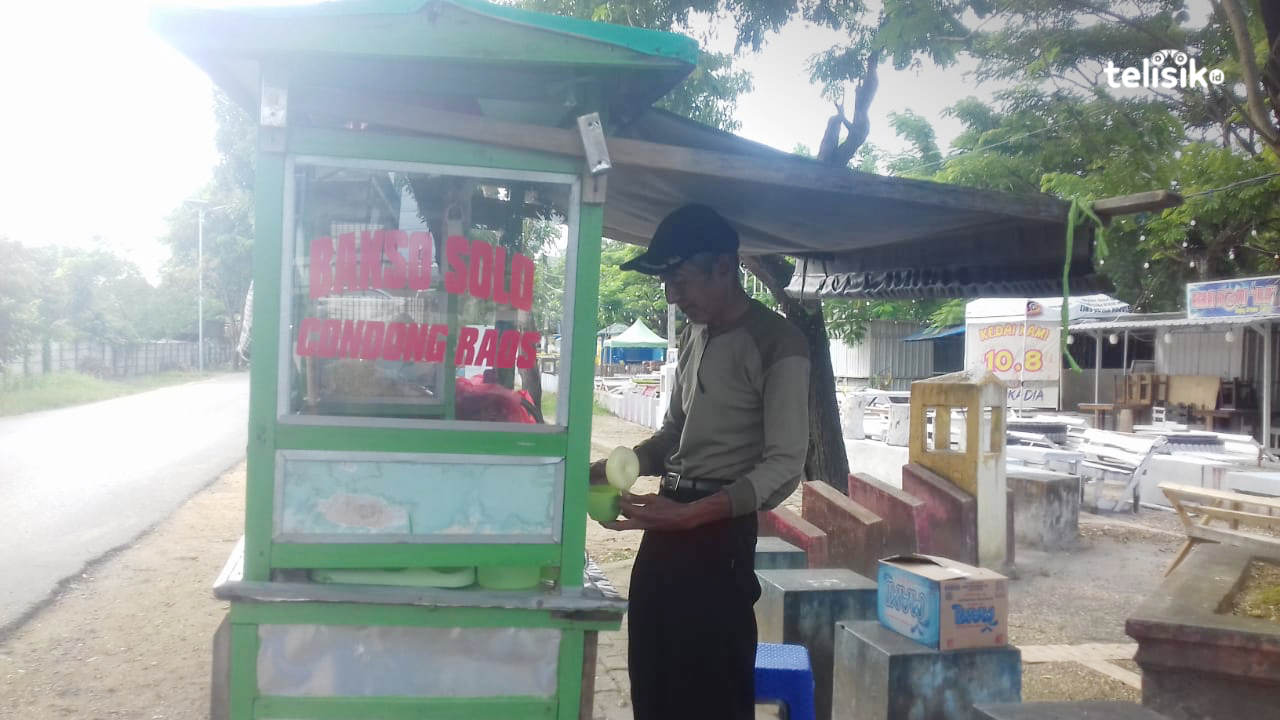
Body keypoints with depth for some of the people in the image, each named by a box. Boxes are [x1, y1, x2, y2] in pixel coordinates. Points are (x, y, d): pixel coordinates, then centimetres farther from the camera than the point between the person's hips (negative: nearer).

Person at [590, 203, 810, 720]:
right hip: (669, 526, 8)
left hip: (719, 533, -8)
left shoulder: (776, 344, -11)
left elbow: (784, 467, -16)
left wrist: (689, 514, -26)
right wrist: (611, 469, 6)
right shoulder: (694, 334, 15)